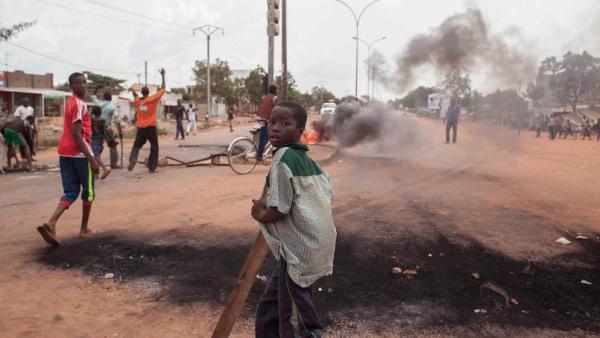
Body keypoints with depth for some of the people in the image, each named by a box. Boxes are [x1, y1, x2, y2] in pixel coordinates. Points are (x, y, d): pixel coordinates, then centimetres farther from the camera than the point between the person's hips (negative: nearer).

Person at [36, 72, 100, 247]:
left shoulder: (70, 103, 18)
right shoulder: (80, 104, -13)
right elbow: (77, 134, -20)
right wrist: (91, 158, -22)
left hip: (65, 152, 8)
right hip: (80, 153, -8)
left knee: (70, 192, 8)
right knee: (88, 191, 8)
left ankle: (51, 223, -13)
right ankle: (84, 229, 17)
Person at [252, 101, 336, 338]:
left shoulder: (283, 157, -17)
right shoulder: (305, 158, 10)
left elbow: (280, 209, -21)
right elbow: (327, 192, 14)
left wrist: (260, 214, -1)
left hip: (299, 248, -9)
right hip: (316, 243, 9)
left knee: (294, 318, 3)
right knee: (270, 305, 22)